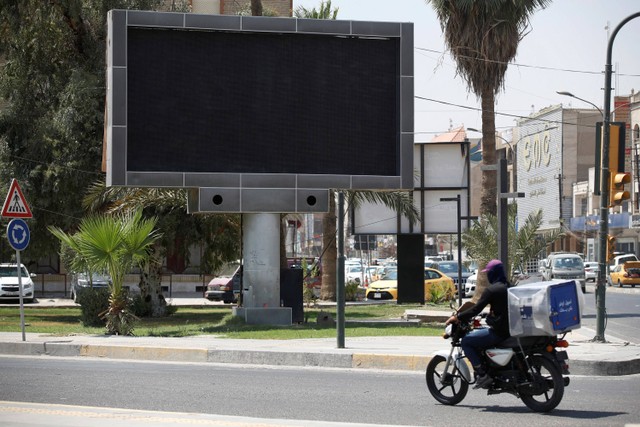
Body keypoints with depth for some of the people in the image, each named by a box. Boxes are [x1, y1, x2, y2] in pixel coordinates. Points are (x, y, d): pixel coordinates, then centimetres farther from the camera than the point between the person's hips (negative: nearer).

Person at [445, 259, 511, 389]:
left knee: (466, 342, -2)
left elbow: (477, 309, -17)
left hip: (498, 332, -9)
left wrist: (457, 317, -7)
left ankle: (482, 374, -9)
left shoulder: (491, 289, -13)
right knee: (476, 334, 28)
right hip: (510, 330, 9)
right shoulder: (508, 287, 13)